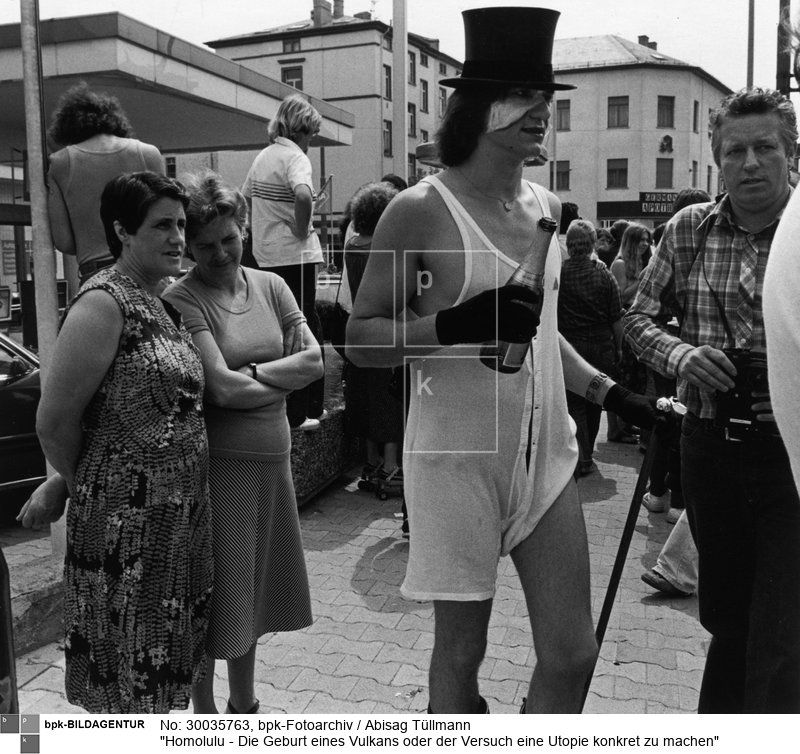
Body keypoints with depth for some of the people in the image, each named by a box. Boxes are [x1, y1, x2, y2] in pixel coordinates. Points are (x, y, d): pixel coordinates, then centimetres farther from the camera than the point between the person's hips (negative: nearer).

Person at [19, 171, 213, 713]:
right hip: (127, 515, -8)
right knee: (129, 672, 7)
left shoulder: (161, 304, 10)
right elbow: (56, 421, -17)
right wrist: (75, 484, 1)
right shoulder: (103, 304, -16)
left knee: (167, 667, 19)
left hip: (179, 515, 8)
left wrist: (62, 484, 11)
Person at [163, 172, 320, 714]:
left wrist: (251, 372, -12)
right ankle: (206, 714, 28)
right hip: (217, 462, -6)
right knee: (214, 595, 7)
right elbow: (222, 389, -20)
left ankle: (245, 705, 38)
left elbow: (315, 360, -1)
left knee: (253, 589, 19)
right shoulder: (182, 300, -12)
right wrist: (282, 379, -6)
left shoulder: (271, 286, 6)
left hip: (273, 458, 6)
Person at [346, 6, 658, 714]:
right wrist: (455, 324, -25)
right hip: (459, 456, -5)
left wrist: (609, 391, 15)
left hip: (547, 452, 6)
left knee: (572, 653, 10)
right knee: (460, 652, 10)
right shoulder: (419, 211, -10)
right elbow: (361, 340, -9)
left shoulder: (547, 206, 10)